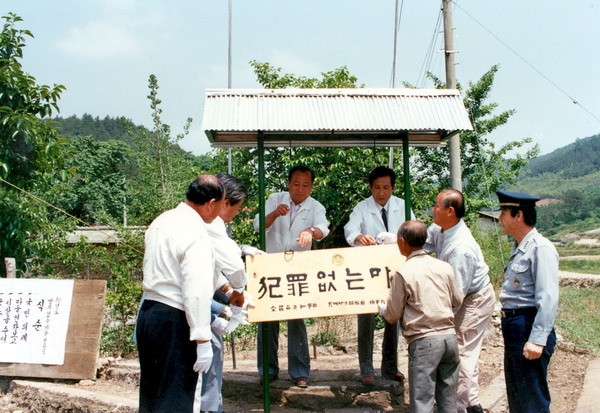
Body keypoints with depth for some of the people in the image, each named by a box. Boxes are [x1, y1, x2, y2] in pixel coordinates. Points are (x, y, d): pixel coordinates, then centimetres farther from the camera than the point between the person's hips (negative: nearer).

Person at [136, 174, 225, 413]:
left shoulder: (161, 221, 9)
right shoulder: (195, 234, -19)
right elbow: (197, 291, -23)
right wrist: (202, 340, -21)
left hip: (148, 313, 9)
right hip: (174, 321, -9)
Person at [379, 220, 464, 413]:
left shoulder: (403, 272, -8)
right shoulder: (444, 267, 6)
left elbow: (393, 314, -2)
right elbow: (457, 301, 17)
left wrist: (382, 309, 20)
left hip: (424, 341, -5)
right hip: (450, 337, 5)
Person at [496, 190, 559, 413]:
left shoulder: (540, 248, -17)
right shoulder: (519, 248, 13)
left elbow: (548, 299, -23)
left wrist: (537, 339, -26)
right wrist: (508, 323, 15)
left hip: (528, 326, -10)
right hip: (513, 325, 10)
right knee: (515, 395, 19)